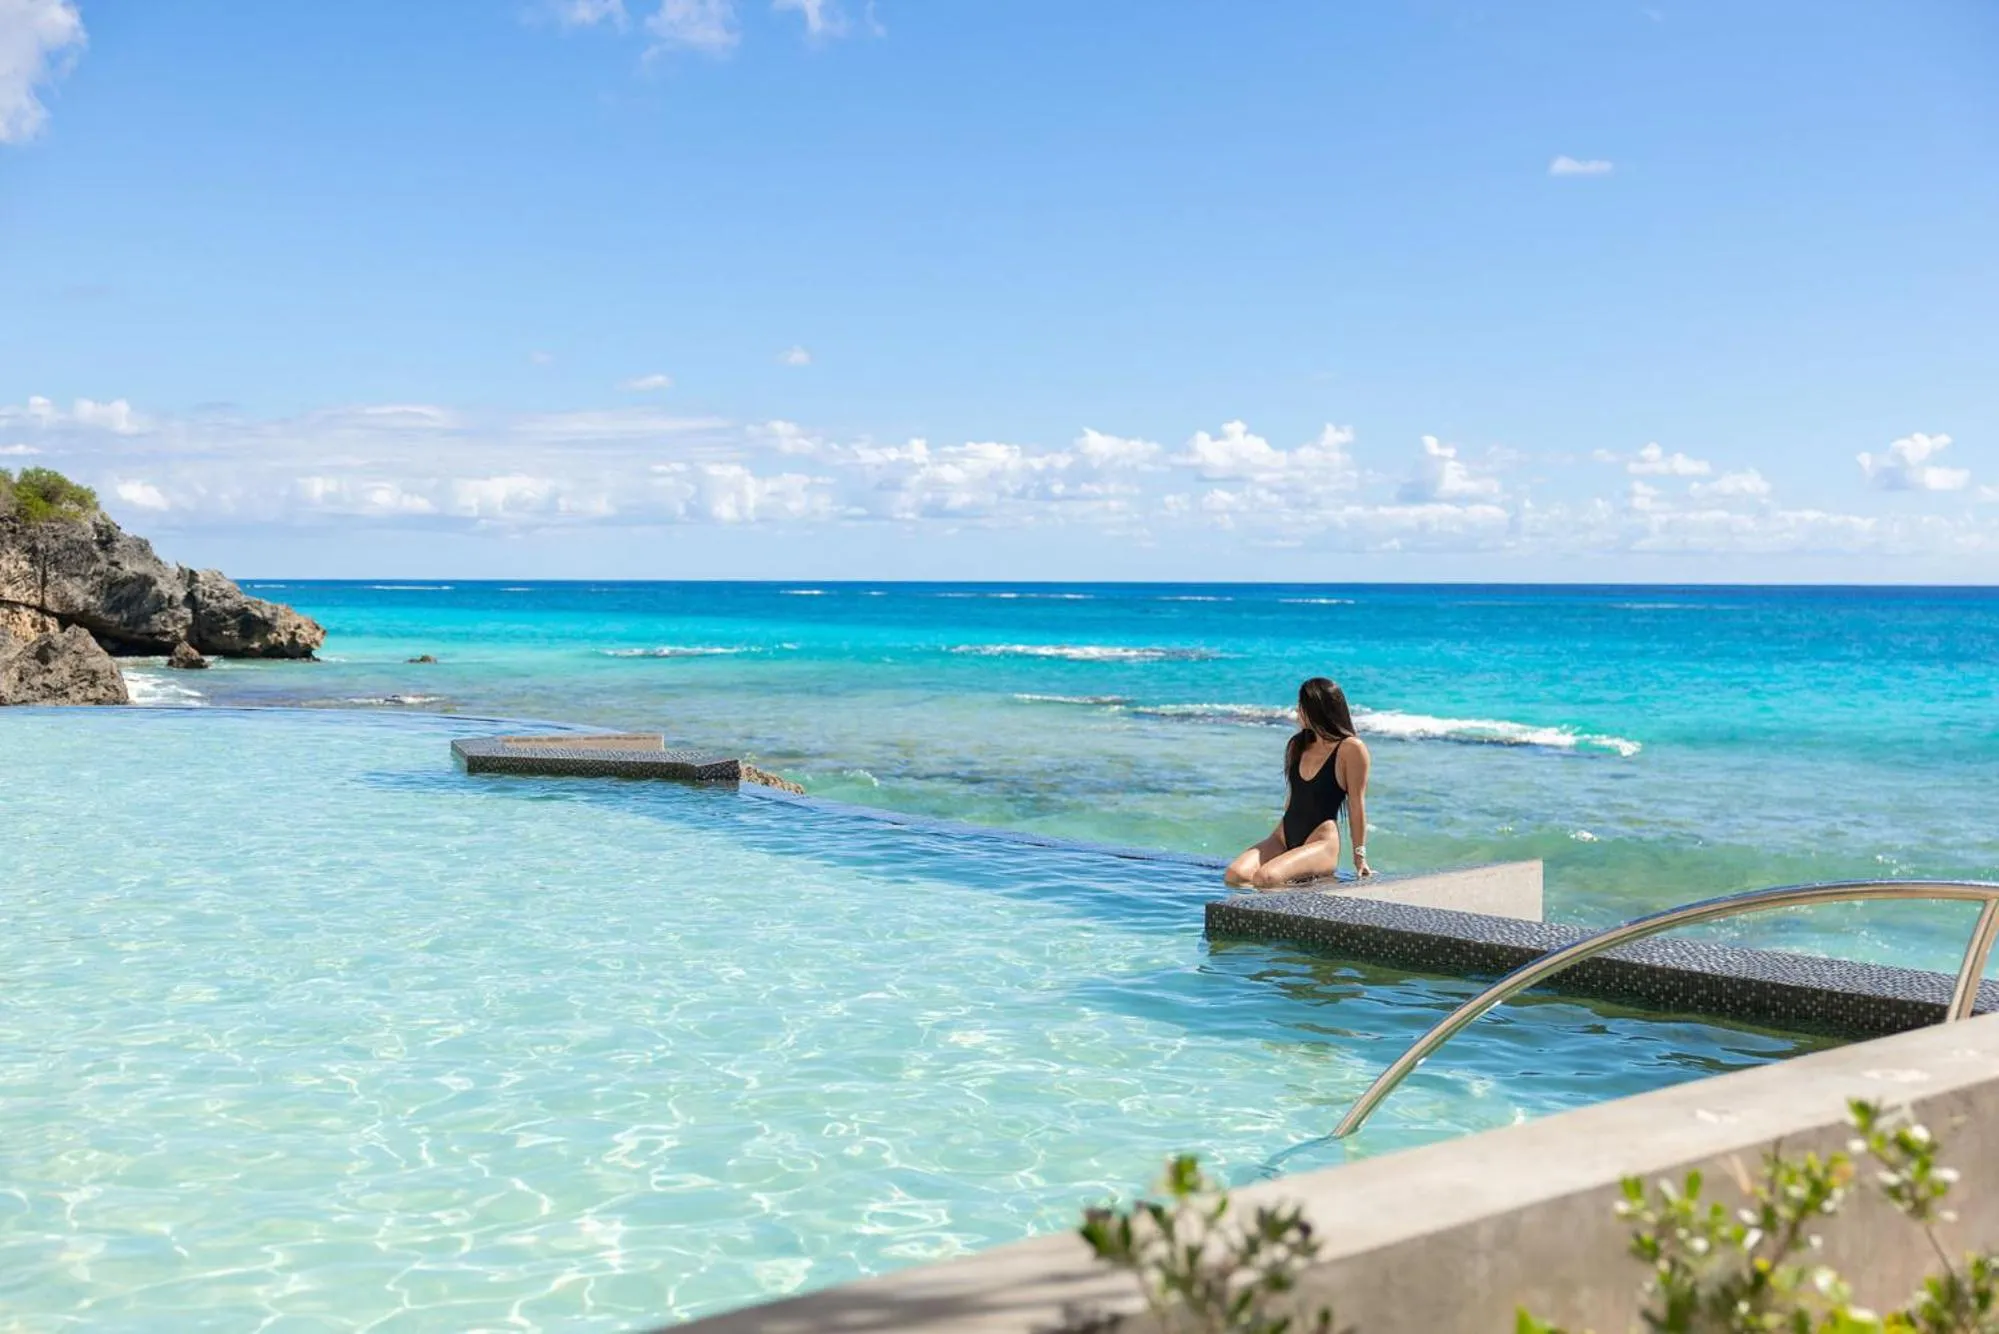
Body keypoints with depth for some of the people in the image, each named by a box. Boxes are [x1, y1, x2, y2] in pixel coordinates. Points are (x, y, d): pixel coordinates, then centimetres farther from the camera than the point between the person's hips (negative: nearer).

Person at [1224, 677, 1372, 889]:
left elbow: (1356, 805, -5)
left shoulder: (1351, 748, -7)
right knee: (1234, 876, -21)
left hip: (1321, 843, -7)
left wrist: (1360, 857, -5)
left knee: (1265, 878, -33)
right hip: (1283, 838, 7)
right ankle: (1296, 881, -1)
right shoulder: (1298, 745, 15)